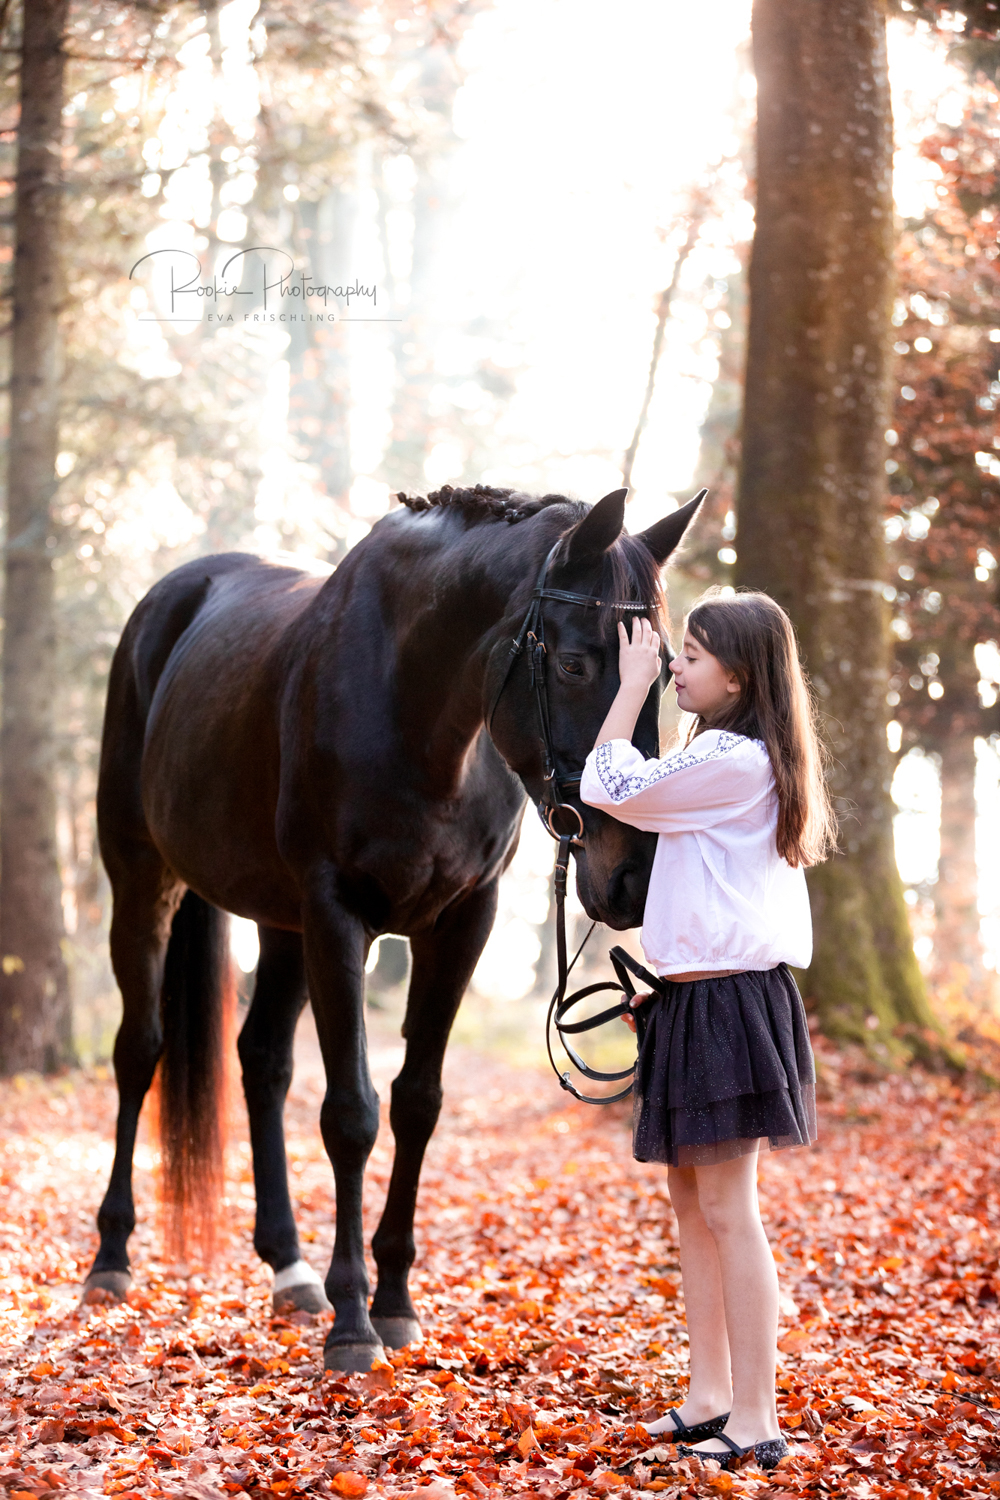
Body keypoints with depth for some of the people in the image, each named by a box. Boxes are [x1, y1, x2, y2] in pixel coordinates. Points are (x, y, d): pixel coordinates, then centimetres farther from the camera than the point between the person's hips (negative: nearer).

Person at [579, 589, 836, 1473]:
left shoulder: (730, 761, -16)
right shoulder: (743, 761, 17)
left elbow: (608, 787, -15)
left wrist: (633, 686, -4)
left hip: (727, 1001, -11)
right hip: (697, 997, 11)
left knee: (728, 1208, -9)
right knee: (692, 1197, 13)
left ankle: (756, 1421, -6)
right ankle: (711, 1397, 20)